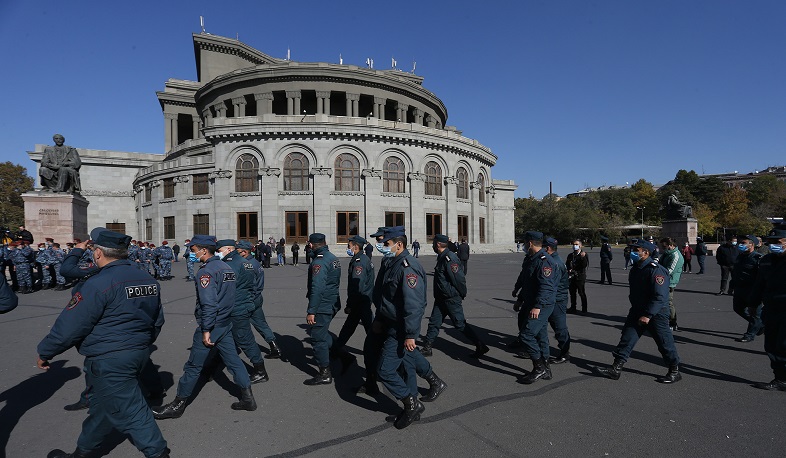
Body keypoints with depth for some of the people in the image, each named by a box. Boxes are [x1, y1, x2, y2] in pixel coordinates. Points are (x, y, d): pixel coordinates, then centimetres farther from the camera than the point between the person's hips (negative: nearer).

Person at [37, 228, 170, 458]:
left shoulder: (98, 284, -20)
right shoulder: (148, 281, 2)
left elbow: (70, 325, -14)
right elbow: (157, 321, 11)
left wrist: (45, 351, 3)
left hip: (109, 361, -8)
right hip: (139, 353, 8)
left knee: (129, 409, 3)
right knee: (102, 403, 25)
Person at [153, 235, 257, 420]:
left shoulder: (206, 271, -17)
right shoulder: (226, 267, 10)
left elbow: (208, 304, -23)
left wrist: (206, 330, -19)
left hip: (210, 325, -8)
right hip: (226, 323, 8)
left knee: (194, 366, 5)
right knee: (233, 359, 11)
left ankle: (178, 404, 20)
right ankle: (247, 398, 14)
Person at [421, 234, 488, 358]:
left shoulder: (449, 258, -21)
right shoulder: (442, 257, 12)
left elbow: (459, 279, -24)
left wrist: (462, 295, -12)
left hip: (451, 299, -10)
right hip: (441, 298, 10)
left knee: (460, 324, -2)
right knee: (434, 322, 13)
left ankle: (481, 347, 9)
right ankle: (426, 348, 23)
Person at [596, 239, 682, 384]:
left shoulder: (656, 270, -20)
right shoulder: (635, 268, 8)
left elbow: (660, 297, -25)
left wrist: (648, 315, -26)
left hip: (656, 313, -8)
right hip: (637, 311, 8)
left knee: (664, 342, 5)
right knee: (627, 337, 3)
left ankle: (675, 371, 25)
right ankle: (616, 368, 5)